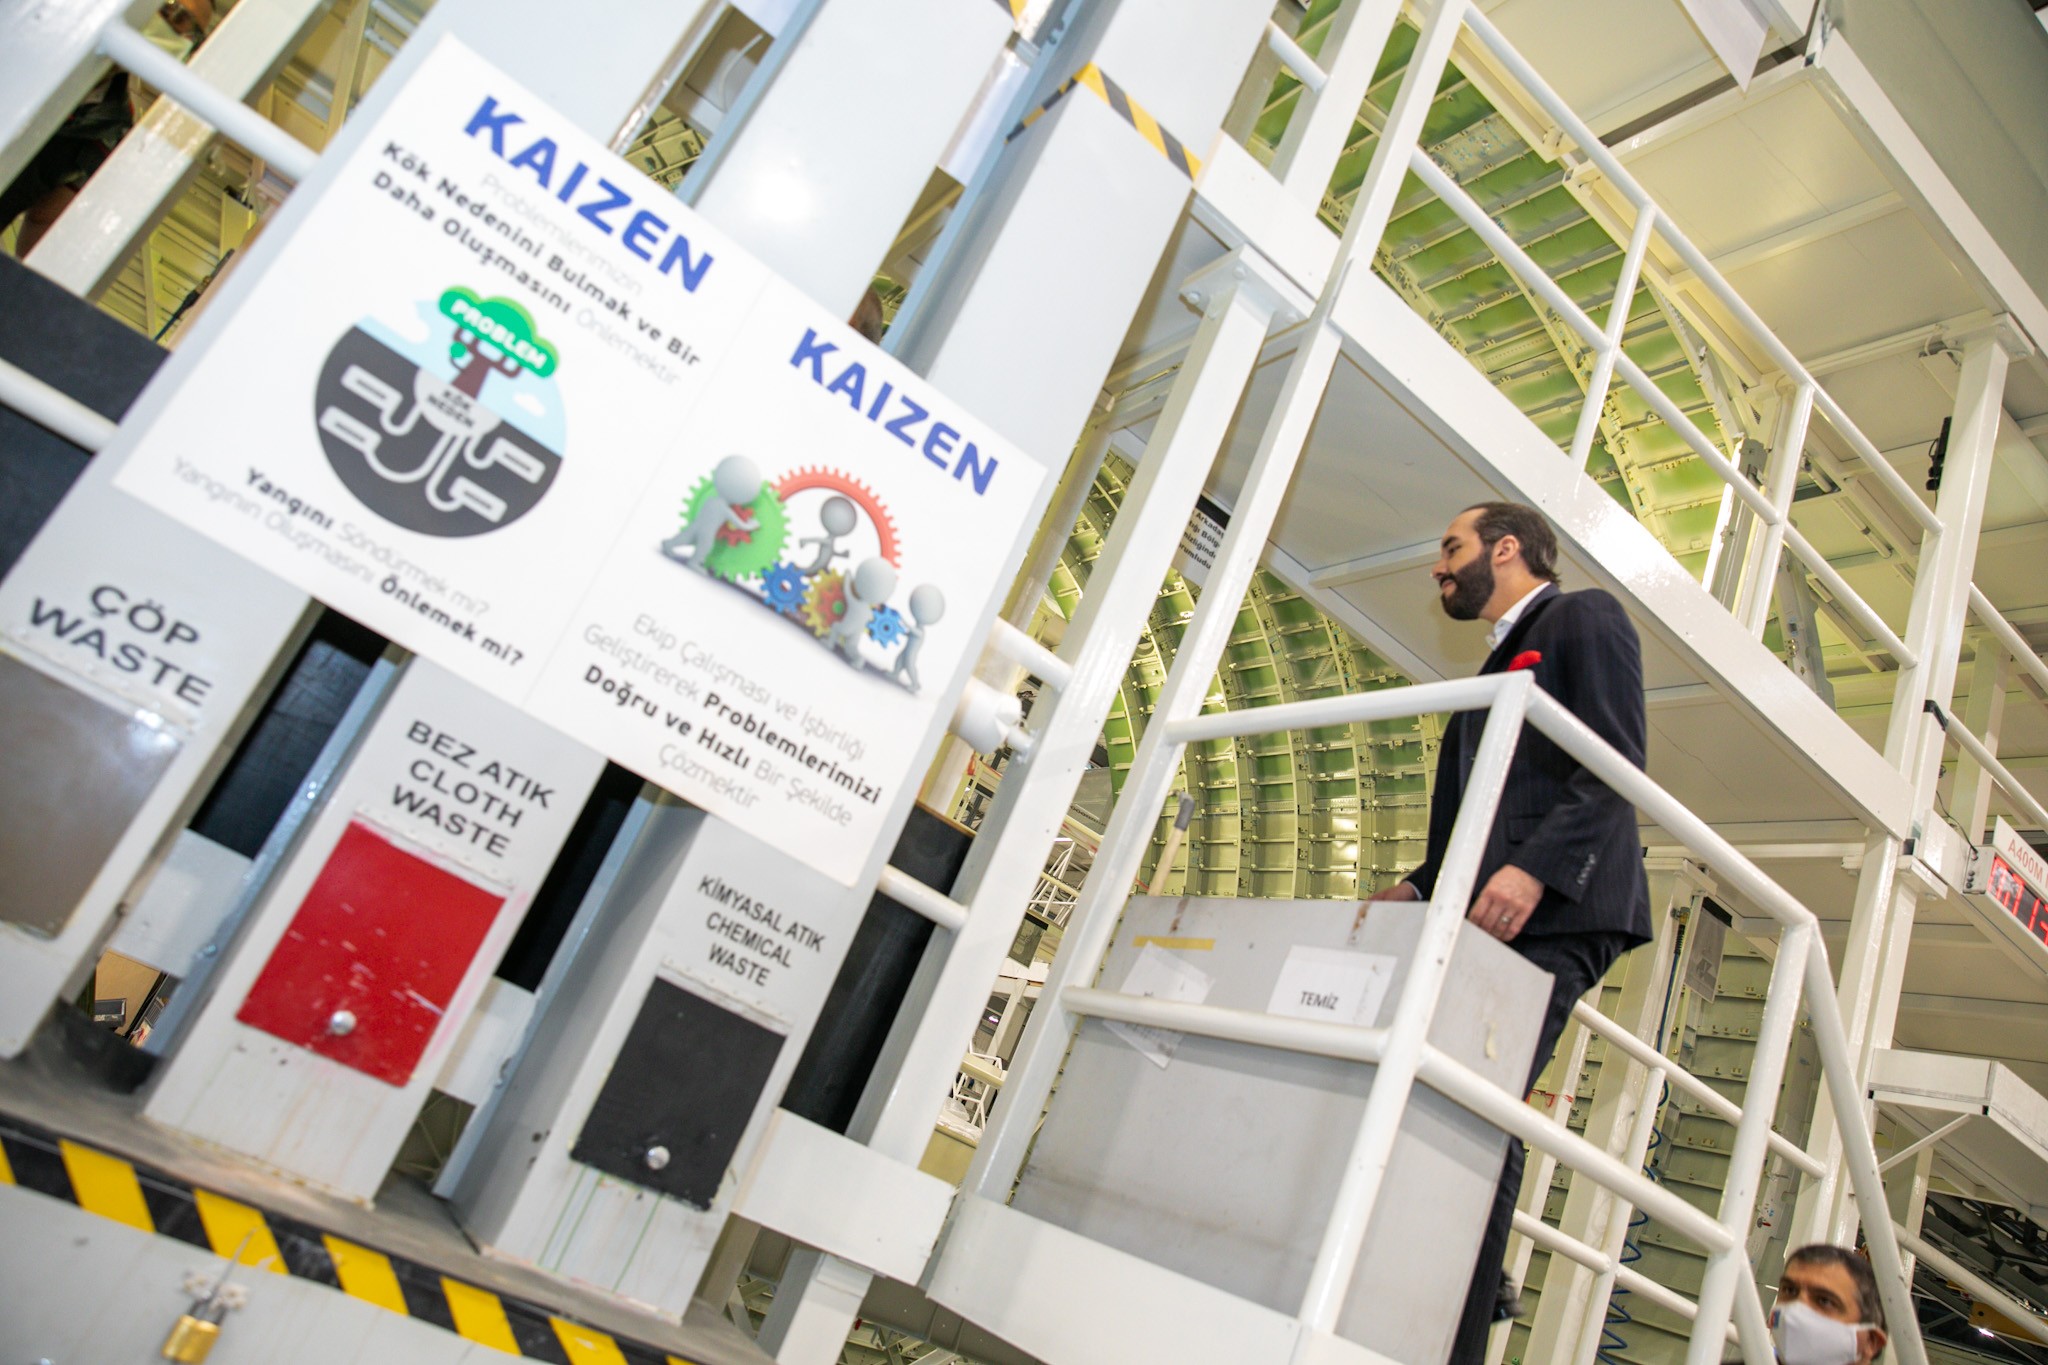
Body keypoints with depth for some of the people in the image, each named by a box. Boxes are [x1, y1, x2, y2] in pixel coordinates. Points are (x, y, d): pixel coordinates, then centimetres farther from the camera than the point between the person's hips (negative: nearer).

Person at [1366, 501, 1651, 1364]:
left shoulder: (1583, 617, 6)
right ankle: (1472, 1289, 5)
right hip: (1486, 913, 8)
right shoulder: (1501, 663, 30)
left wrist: (1532, 868, -22)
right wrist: (1419, 887, 10)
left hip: (1550, 911, -8)